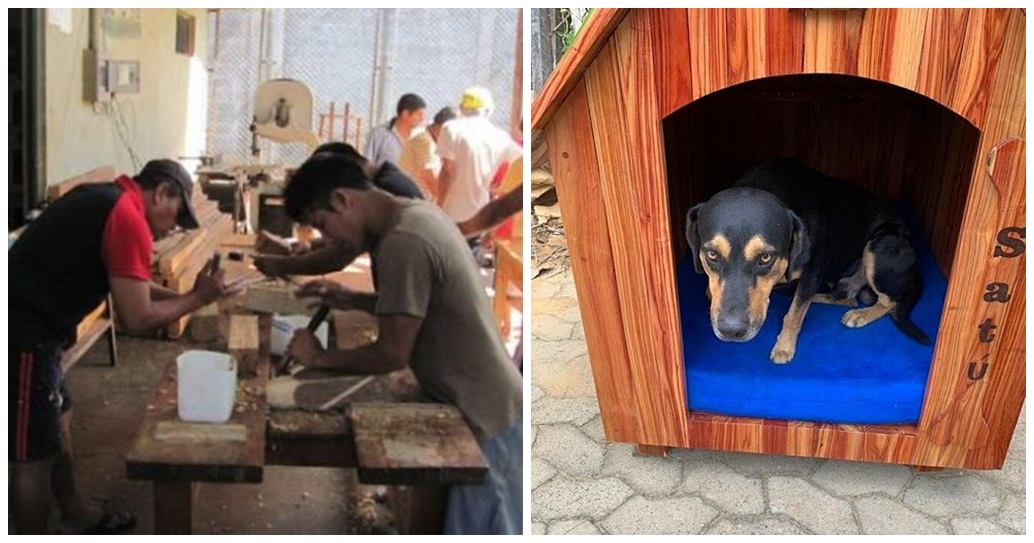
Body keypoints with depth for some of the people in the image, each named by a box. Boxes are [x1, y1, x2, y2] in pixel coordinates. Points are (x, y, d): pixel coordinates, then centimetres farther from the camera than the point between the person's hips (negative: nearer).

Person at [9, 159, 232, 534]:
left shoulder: (104, 199, 13)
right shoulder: (129, 218, -17)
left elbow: (126, 285, 21)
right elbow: (137, 319, -17)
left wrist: (183, 295, 10)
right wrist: (198, 298, -4)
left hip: (24, 327, 11)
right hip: (23, 337, -11)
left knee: (58, 421, 24)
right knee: (34, 457, 1)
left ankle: (77, 518, 41)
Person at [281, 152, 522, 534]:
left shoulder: (402, 243, -25)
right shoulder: (418, 214, 6)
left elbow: (392, 354, -21)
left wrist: (320, 358, -7)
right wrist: (351, 300, 8)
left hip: (482, 416, -10)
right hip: (487, 403, 10)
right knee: (492, 527, 21)